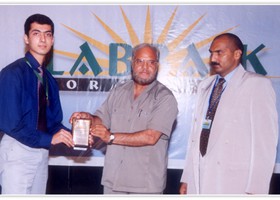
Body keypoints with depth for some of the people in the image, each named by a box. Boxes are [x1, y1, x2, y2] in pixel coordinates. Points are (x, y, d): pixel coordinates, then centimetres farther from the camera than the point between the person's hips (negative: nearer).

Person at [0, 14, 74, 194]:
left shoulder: (49, 79, 10)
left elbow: (53, 121, 11)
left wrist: (72, 136, -7)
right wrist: (48, 139, -21)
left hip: (41, 152, 7)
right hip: (17, 151, -7)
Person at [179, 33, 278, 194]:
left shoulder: (257, 84, -4)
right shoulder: (205, 86, 14)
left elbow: (266, 139, -9)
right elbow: (196, 134, 13)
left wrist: (256, 188, -15)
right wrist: (187, 177, 9)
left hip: (234, 182, -5)